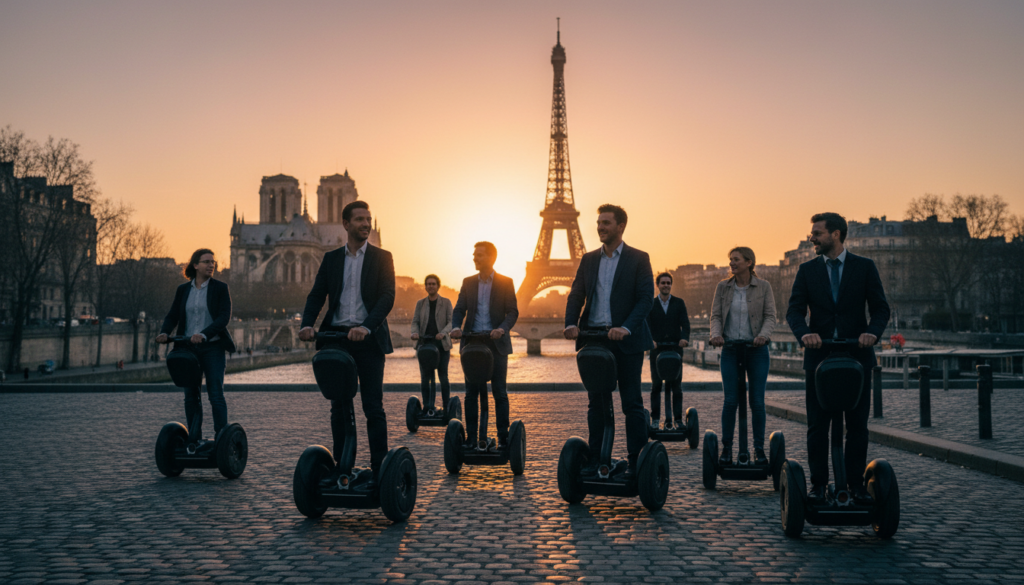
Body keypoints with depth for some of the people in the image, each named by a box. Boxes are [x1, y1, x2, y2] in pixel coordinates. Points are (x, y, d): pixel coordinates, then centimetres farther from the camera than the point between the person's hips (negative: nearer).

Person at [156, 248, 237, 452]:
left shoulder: (220, 288, 0)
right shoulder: (183, 290, 9)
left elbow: (224, 317, -11)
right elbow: (172, 315, 7)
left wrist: (204, 334, -25)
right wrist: (164, 333, -14)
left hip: (212, 348, -3)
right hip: (188, 349, 3)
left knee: (216, 395, -7)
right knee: (191, 397, 6)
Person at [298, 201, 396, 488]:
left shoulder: (382, 257, 4)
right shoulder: (331, 258, 12)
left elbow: (387, 297, -7)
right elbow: (316, 295, 6)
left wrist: (367, 327, -23)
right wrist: (307, 324, -13)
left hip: (368, 339, -3)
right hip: (337, 338, 3)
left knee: (373, 407, -2)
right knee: (338, 407, 8)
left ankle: (379, 468, 4)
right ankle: (340, 466, 17)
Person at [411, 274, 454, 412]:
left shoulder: (446, 302, 7)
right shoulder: (420, 303, 13)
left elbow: (451, 322, 0)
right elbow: (415, 322, 9)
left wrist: (443, 333, -20)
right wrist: (415, 333, -13)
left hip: (442, 344, -2)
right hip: (425, 343, 2)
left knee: (443, 377, -4)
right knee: (424, 377, -1)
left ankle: (446, 407, 2)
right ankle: (426, 407, 6)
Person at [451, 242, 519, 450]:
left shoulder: (505, 283, 2)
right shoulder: (468, 282, 11)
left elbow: (513, 311, -3)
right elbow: (459, 309, 7)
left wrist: (502, 329, -22)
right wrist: (456, 327, -13)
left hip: (496, 343, -3)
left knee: (499, 392, -1)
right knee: (471, 392, 3)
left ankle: (503, 438, 5)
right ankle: (471, 438, 9)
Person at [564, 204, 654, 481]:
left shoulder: (638, 259, 1)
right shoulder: (588, 259, 13)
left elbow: (646, 298, -7)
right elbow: (576, 294, 8)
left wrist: (626, 328, -21)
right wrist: (571, 324, -11)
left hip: (626, 341, -4)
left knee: (632, 403, 0)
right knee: (595, 403, 8)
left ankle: (636, 461, 7)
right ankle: (594, 459, 15)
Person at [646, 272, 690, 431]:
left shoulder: (679, 303, 10)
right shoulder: (650, 304, 9)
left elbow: (685, 323, 0)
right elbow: (647, 325, -3)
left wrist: (684, 338, -21)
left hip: (675, 348, 0)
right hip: (656, 349, 0)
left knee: (676, 386, 0)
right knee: (656, 385, 2)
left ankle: (678, 419, 4)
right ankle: (655, 418, 7)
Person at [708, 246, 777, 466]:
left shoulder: (763, 287, 1)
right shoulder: (723, 287, 5)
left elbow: (770, 316, -3)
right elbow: (716, 315, 4)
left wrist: (763, 335, -22)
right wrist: (716, 335, -15)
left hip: (756, 349, -1)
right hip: (730, 349, 1)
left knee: (757, 401, 0)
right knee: (730, 400, -3)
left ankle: (759, 449, 12)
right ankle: (726, 448, 9)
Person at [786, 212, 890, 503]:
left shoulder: (865, 267, 3)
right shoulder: (807, 269, 5)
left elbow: (880, 308, -1)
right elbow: (794, 310, -2)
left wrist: (873, 332, -22)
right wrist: (804, 333, -23)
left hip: (857, 355, -1)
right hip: (819, 355, 1)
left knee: (857, 425, 5)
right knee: (817, 425, 3)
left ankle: (856, 484, 14)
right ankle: (818, 484, 11)